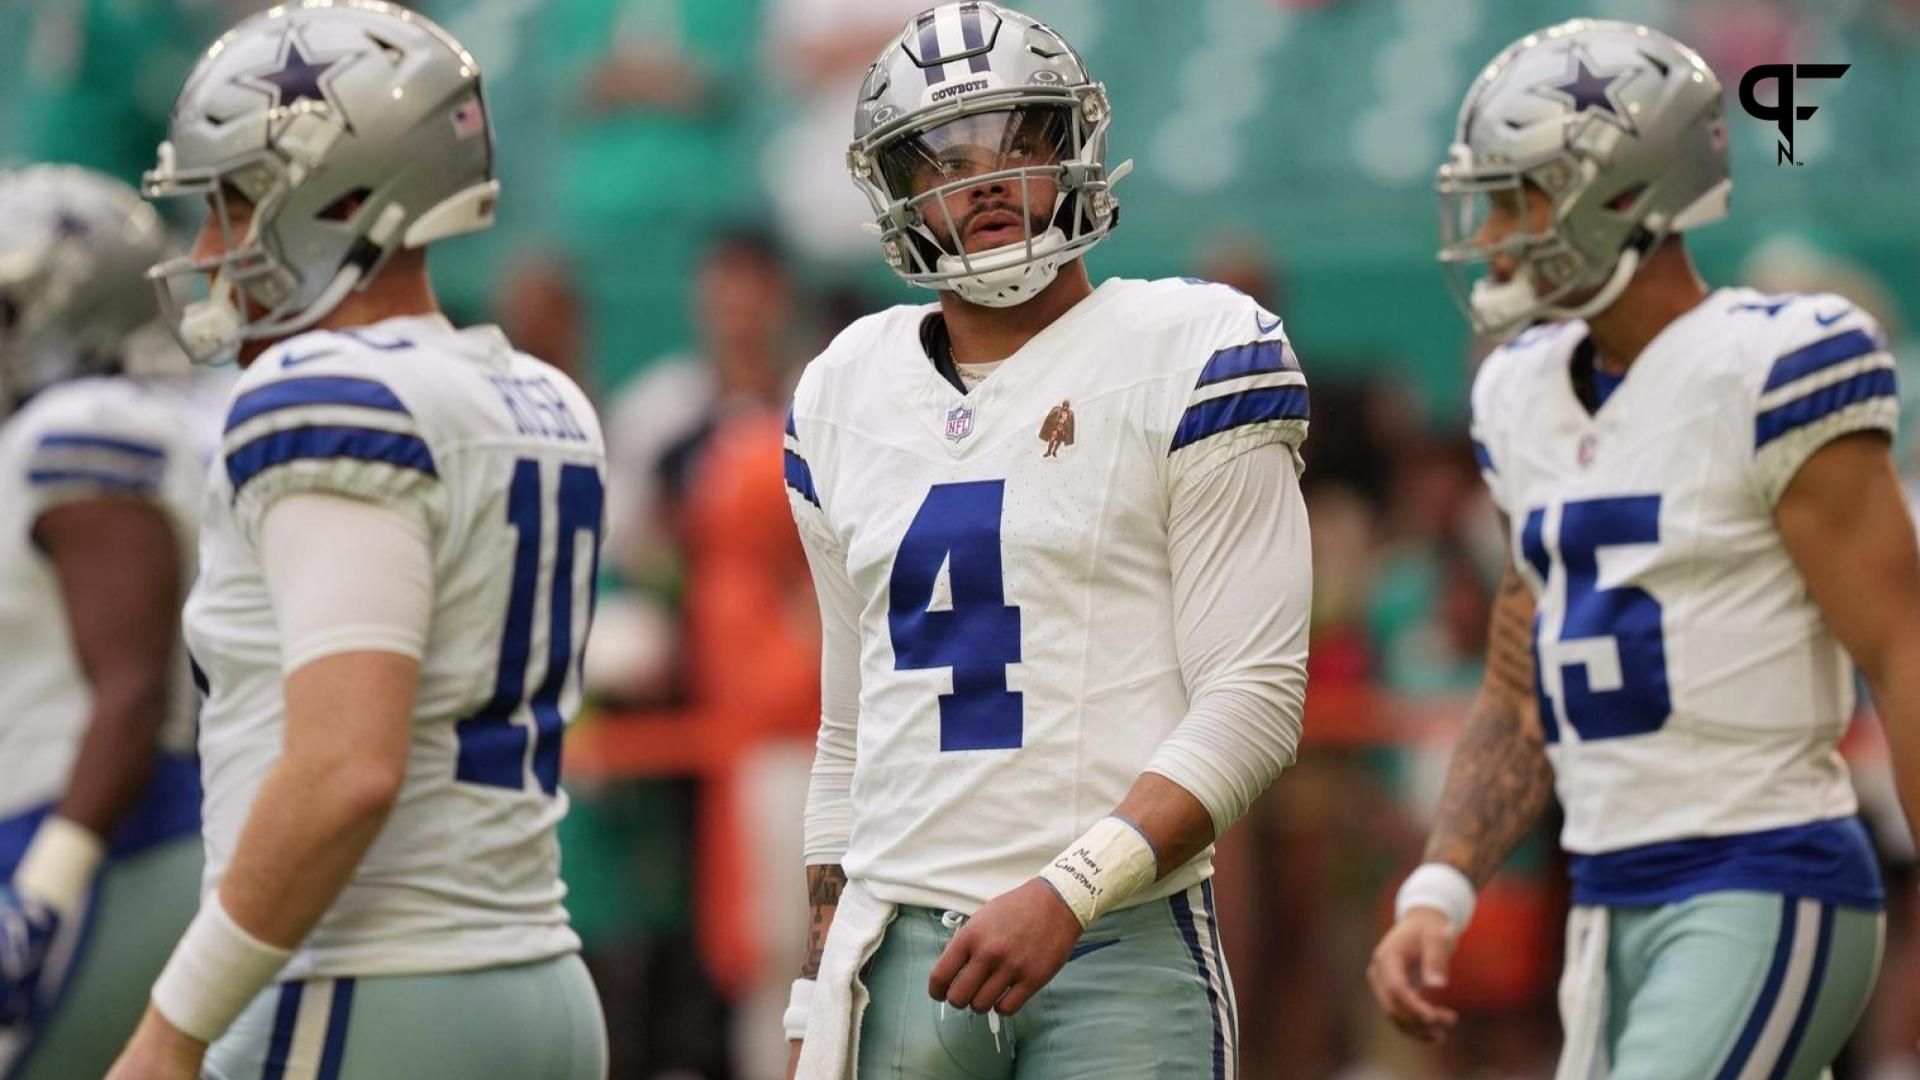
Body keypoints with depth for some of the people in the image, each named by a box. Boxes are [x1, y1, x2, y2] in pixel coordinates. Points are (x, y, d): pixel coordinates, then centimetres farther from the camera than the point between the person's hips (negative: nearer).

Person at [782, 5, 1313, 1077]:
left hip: (1123, 953, -4)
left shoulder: (1184, 362, -2)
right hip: (902, 952, 4)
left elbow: (1253, 702, -7)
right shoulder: (849, 395, 15)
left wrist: (1064, 894, -18)